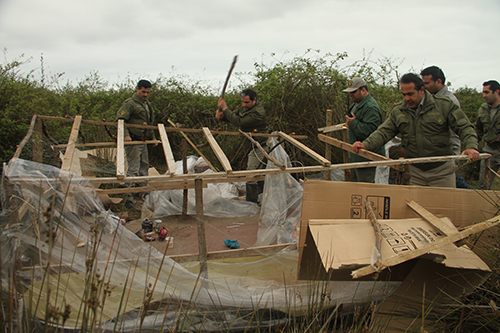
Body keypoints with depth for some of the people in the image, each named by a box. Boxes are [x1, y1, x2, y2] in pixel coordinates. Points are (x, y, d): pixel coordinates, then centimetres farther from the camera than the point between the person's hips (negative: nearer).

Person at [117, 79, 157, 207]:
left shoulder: (147, 104, 19)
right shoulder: (130, 103, -9)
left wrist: (152, 137, 23)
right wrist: (126, 134, -28)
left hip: (143, 142, 9)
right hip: (132, 142, -9)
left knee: (144, 167, 15)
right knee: (133, 169, -11)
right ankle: (128, 197, -8)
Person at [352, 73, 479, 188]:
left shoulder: (444, 105, -6)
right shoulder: (398, 111, 4)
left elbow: (464, 127, -5)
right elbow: (384, 132, -1)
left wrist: (471, 146, -24)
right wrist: (366, 144, -19)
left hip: (442, 171, -2)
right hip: (416, 173, 3)